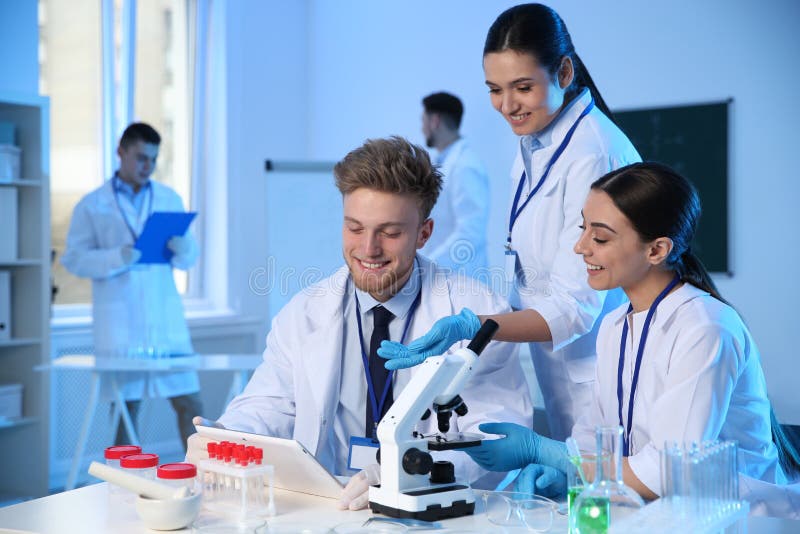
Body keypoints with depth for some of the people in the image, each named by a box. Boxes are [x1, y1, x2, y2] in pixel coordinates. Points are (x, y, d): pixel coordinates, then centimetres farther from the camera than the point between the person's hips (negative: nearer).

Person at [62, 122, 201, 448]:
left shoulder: (170, 199, 13)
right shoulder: (92, 206, 5)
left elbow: (188, 260, 12)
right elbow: (74, 259, -1)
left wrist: (182, 248, -12)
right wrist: (118, 258, -18)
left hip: (166, 318, 2)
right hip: (119, 321, -2)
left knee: (189, 403, -1)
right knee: (125, 410, 4)